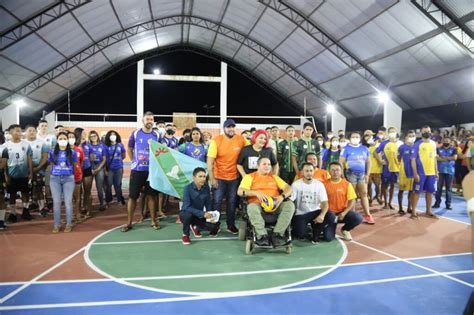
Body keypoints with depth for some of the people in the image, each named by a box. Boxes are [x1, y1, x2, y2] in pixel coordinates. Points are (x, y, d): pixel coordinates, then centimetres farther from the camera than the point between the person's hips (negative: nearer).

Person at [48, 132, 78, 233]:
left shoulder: (72, 152, 3)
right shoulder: (52, 152, 6)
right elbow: (51, 164, 14)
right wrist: (56, 170, 7)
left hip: (68, 178, -1)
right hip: (55, 178, 2)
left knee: (68, 202, 0)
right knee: (56, 202, 4)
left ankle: (69, 224, 9)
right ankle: (56, 224, 13)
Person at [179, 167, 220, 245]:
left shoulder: (206, 187, -10)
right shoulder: (188, 188, -23)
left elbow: (208, 203, 0)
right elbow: (187, 207, -30)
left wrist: (209, 215, -16)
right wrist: (203, 214, -37)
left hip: (199, 215, 4)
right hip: (186, 214, -4)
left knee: (215, 225, -15)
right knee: (188, 214, -39)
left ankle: (196, 227, 17)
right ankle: (185, 235, -8)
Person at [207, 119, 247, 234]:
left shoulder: (241, 139, -6)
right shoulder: (216, 141, -13)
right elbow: (210, 161, -14)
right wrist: (212, 179, -17)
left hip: (234, 177, 2)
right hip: (219, 177, -2)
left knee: (232, 202, 13)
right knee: (217, 201, 3)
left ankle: (231, 225, 27)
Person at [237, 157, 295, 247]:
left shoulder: (274, 177, 25)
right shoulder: (250, 176, 14)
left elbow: (289, 188, 15)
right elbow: (240, 191, -1)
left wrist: (282, 196, -8)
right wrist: (256, 193, -16)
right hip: (258, 205, -3)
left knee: (290, 204, -26)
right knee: (251, 207, -38)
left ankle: (277, 234, -29)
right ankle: (262, 236, -35)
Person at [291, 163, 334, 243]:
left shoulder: (319, 184, -2)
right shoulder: (296, 184, -6)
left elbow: (324, 202, -8)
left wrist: (322, 215, -28)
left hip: (315, 212, 3)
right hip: (300, 214, -2)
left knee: (331, 217, -25)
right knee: (300, 234, -26)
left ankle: (316, 231, 1)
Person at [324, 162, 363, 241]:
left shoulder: (347, 184, -3)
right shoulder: (325, 184, -4)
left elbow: (352, 201, -4)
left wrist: (344, 213, -16)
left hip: (342, 212, 2)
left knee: (358, 218, -26)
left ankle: (345, 229, 6)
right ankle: (331, 228, 20)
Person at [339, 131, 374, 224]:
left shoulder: (364, 149, 7)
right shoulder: (346, 149, -5)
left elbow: (368, 162, 11)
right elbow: (341, 162, -7)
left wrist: (367, 174, 5)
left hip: (362, 174, 4)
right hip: (351, 174, -4)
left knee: (364, 194, 5)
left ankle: (367, 215, 9)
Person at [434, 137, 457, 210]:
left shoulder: (453, 150, 8)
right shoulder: (438, 149, 7)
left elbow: (455, 157, -10)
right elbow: (436, 157, -10)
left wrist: (444, 157, -8)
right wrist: (449, 159, -9)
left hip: (450, 171, 0)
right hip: (440, 171, 0)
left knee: (449, 188, 3)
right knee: (439, 187, 1)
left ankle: (448, 204, 8)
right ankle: (437, 202, 8)